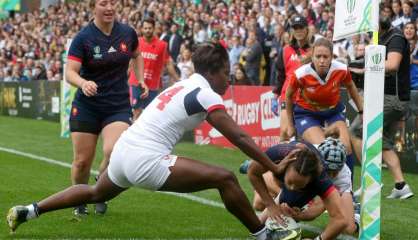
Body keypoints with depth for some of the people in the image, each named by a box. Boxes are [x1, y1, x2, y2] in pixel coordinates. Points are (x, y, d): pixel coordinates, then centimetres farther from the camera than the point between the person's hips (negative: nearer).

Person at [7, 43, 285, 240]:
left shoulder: (183, 86, 18)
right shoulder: (206, 95, -7)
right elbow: (240, 138, -9)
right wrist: (275, 169, -5)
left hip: (123, 150, 9)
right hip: (146, 161, -9)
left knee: (96, 193, 36)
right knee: (225, 178, -11)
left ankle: (28, 211, 38)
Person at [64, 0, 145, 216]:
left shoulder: (128, 33, 0)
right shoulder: (83, 38, -10)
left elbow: (136, 56, 22)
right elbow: (70, 72, -17)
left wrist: (140, 81, 9)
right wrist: (83, 83, -37)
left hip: (119, 106, 1)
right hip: (86, 107, -1)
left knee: (114, 152, -21)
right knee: (82, 160, 2)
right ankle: (79, 202, 29)